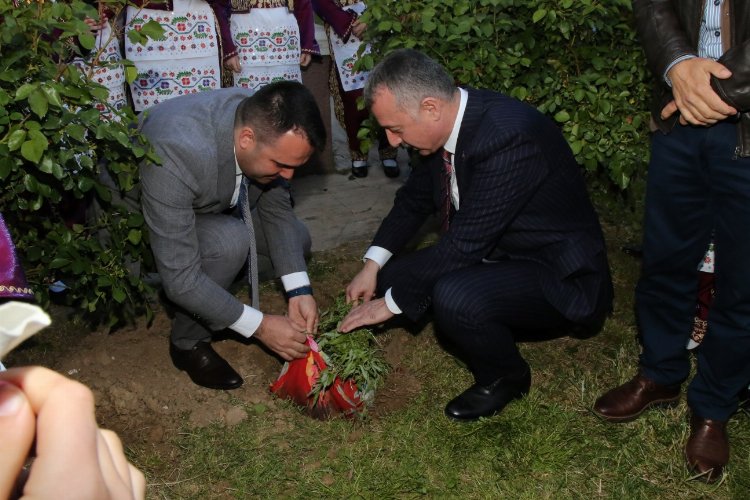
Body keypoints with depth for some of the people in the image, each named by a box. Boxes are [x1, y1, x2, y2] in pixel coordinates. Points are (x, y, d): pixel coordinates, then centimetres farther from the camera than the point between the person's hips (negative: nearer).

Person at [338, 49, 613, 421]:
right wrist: (373, 266, 0)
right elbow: (415, 198, 11)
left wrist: (392, 302, -20)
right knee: (394, 276, -1)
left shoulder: (509, 136, -31)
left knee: (453, 297, -32)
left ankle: (505, 377, -2)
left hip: (557, 276, -8)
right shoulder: (447, 123, -5)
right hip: (495, 251, 8)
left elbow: (465, 243, -30)